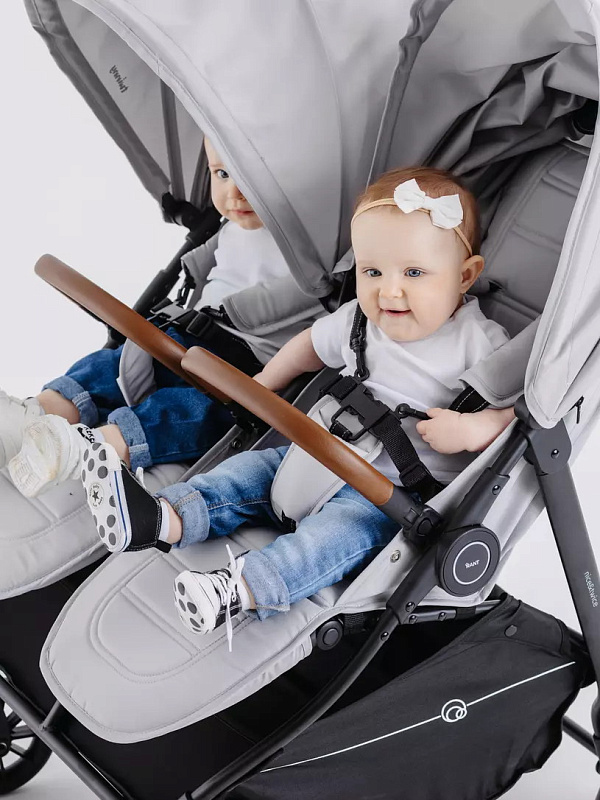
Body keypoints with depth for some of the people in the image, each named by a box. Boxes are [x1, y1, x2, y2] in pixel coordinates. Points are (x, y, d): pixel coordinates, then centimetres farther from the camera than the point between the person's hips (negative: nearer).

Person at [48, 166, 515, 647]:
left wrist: (473, 429, -30)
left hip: (400, 491, -6)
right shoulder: (358, 321, 3)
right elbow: (311, 345, 22)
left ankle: (245, 588, -48)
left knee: (346, 526, -32)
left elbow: (521, 410, -13)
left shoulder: (481, 343, -13)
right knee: (253, 469, -6)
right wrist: (263, 386, 19)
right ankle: (163, 519, -21)